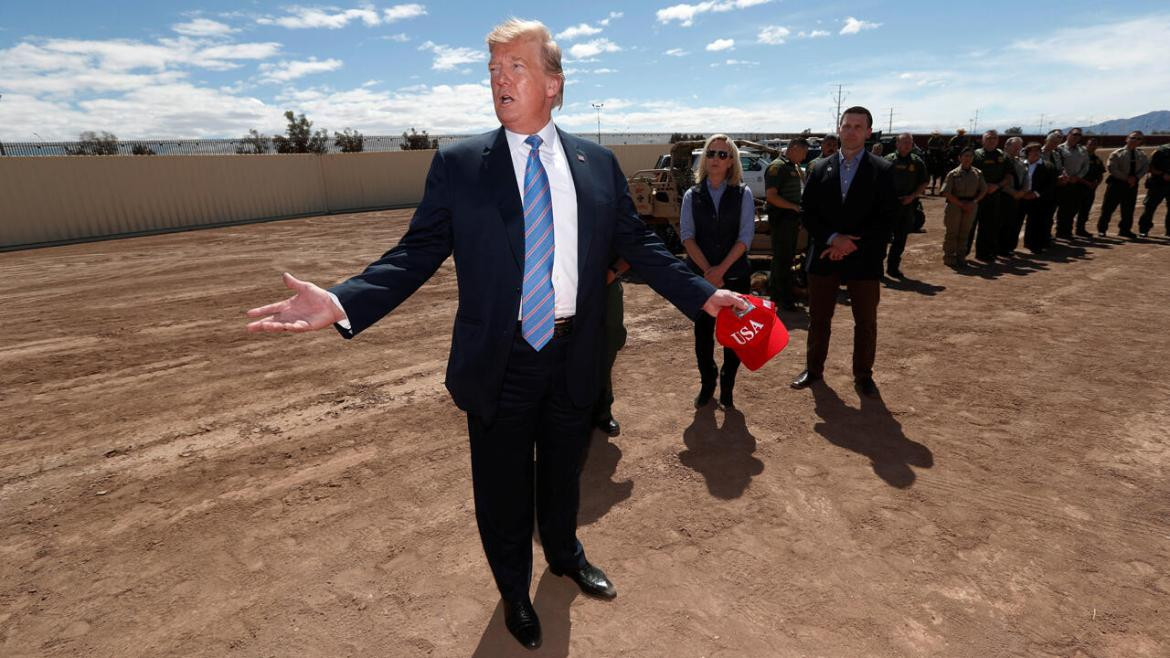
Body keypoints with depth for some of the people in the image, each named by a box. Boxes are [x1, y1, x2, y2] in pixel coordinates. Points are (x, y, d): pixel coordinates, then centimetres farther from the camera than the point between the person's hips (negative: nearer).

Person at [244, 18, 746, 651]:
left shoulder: (597, 163, 2)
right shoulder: (458, 164, -4)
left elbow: (638, 244, 5)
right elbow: (417, 253, -7)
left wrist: (704, 294, -2)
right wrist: (342, 301, -21)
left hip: (575, 355, 2)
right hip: (500, 362, -1)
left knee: (563, 471, 23)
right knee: (503, 488, 15)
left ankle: (565, 553, 56)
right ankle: (514, 590, 46)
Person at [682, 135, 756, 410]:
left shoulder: (743, 194, 1)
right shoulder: (692, 195, 4)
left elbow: (745, 236, -6)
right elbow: (687, 235, -4)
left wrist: (721, 269, -16)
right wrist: (707, 270, -15)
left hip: (735, 275, 0)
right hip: (700, 275, 1)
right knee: (703, 331, 7)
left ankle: (727, 385, 23)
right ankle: (707, 384, 25)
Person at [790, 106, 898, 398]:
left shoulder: (883, 170, -1)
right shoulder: (820, 169, 5)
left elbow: (887, 218, -6)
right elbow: (807, 212, 1)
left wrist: (851, 245, -14)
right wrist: (833, 238, -13)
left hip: (864, 259, -1)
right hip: (824, 257, 2)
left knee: (866, 323, 8)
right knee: (818, 319, 11)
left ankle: (863, 376, 24)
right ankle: (814, 369, 27)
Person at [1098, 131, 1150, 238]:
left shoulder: (1142, 156, 7)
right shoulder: (1117, 154, -7)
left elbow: (1146, 168, 10)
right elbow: (1112, 169, -12)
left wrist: (1136, 177, -9)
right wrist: (1126, 178, -16)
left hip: (1132, 184, 5)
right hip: (1117, 183, -4)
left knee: (1128, 209, 9)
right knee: (1108, 207, -3)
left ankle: (1125, 229, 19)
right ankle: (1102, 229, 6)